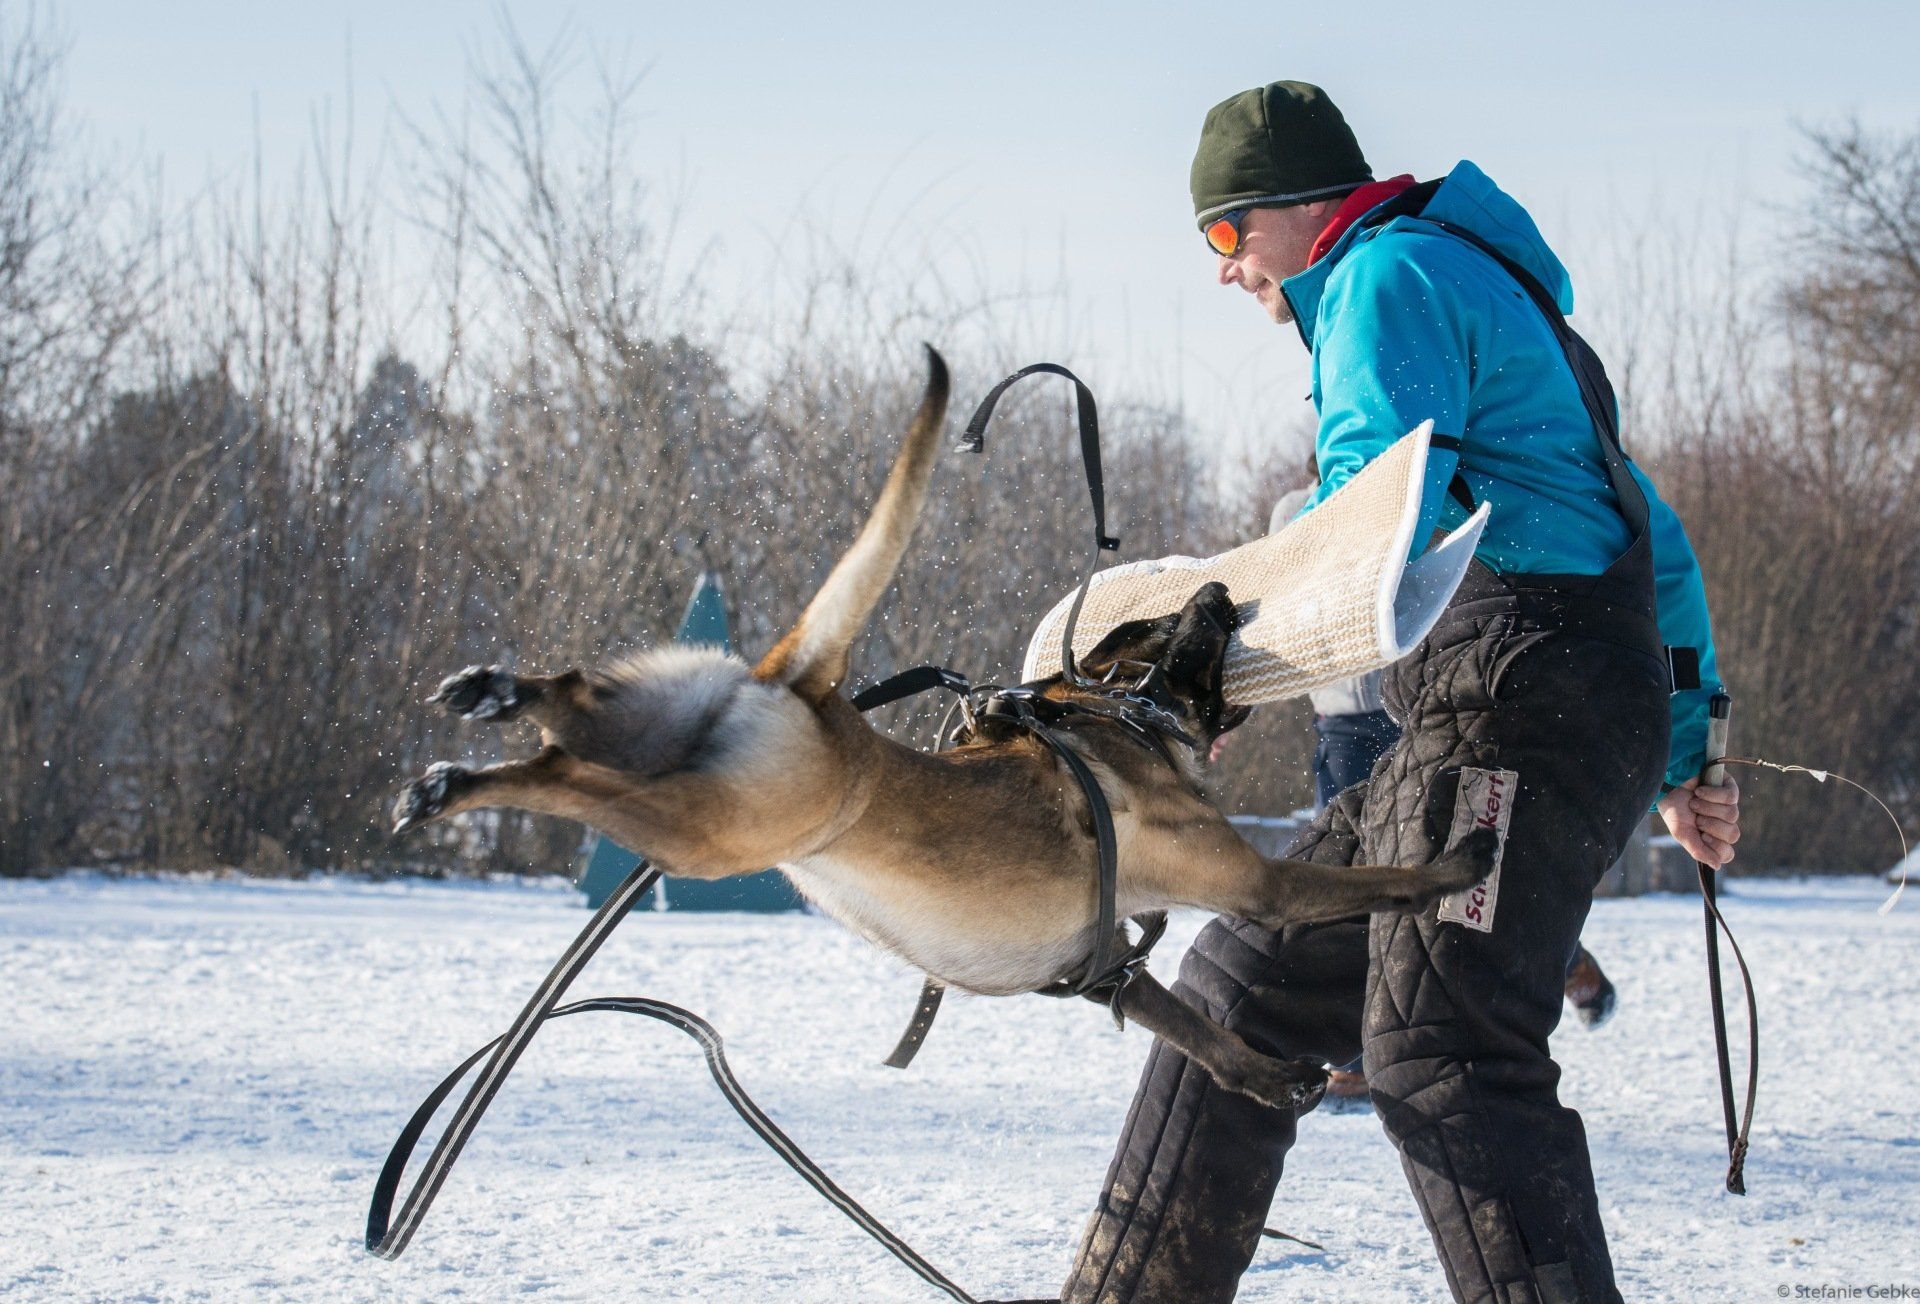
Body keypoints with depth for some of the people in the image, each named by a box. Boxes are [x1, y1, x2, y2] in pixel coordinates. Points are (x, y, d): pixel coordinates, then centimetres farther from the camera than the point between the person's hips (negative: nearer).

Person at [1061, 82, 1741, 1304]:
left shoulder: (1388, 276, -1)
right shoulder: (1487, 293, 29)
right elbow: (1651, 535, 30)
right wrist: (1685, 749, 30)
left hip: (1517, 709, -10)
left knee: (1438, 1052, -19)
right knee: (1247, 980, 14)